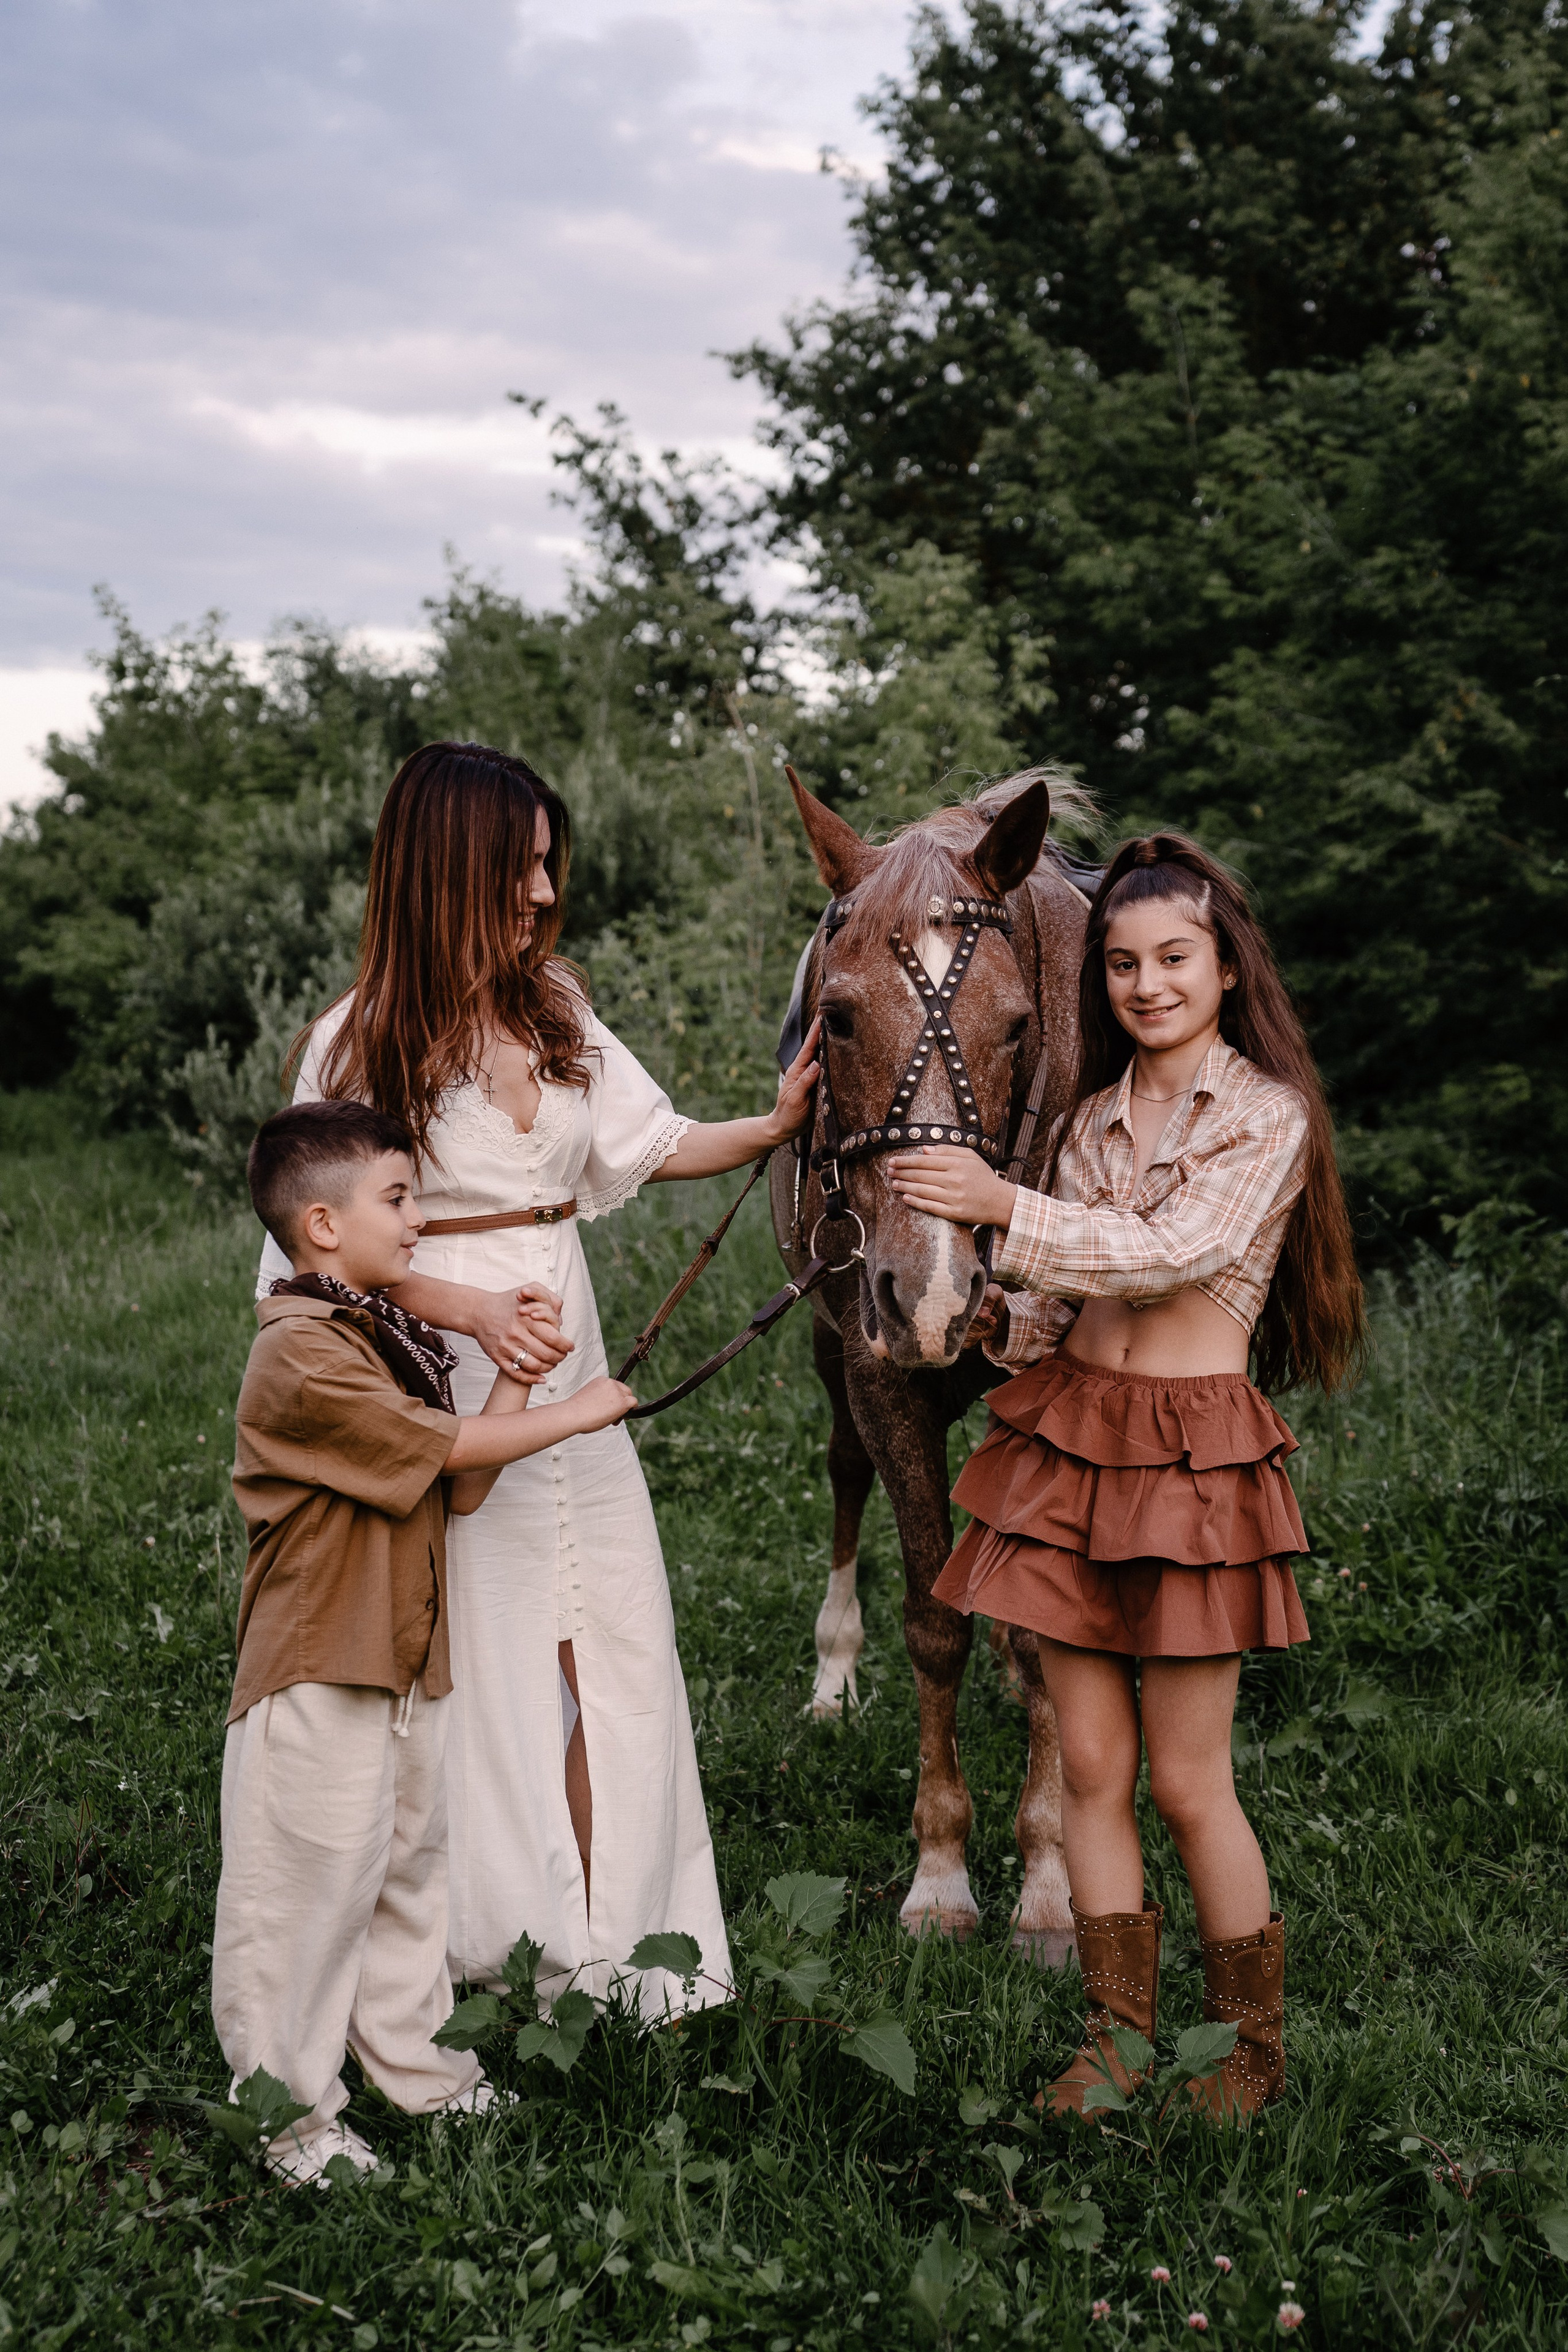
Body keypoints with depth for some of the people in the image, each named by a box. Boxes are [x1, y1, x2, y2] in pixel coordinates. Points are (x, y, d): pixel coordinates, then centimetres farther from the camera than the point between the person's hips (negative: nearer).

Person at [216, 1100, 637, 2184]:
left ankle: (422, 2068, 32)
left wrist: (516, 1373, 6)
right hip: (318, 1672, -10)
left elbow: (462, 1484, 11)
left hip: (408, 1661, 10)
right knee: (309, 1887, -1)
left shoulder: (389, 1341, 14)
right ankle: (291, 2116, 11)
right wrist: (576, 1413, -9)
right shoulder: (300, 1354, -18)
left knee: (410, 1863, 18)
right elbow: (445, 1445, -19)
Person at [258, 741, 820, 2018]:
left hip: (573, 1359, 6)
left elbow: (644, 1142, 8)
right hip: (448, 1367, -6)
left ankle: (612, 1937, 23)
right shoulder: (364, 1041, -10)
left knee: (616, 1637, 9)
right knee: (483, 1654, 1)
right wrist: (476, 1312, -20)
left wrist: (774, 1125, -6)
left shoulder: (554, 1002, 6)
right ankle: (508, 1945, 18)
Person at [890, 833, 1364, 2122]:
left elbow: (1170, 1254, -20)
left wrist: (1004, 1206, -24)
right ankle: (1117, 2031, 22)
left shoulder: (1267, 1115, -6)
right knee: (1091, 1764, 8)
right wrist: (998, 1322, -6)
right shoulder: (1094, 1115, 11)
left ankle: (1254, 2044, 21)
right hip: (1067, 1436, 5)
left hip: (1194, 1454, -5)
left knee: (1189, 1781, 2)